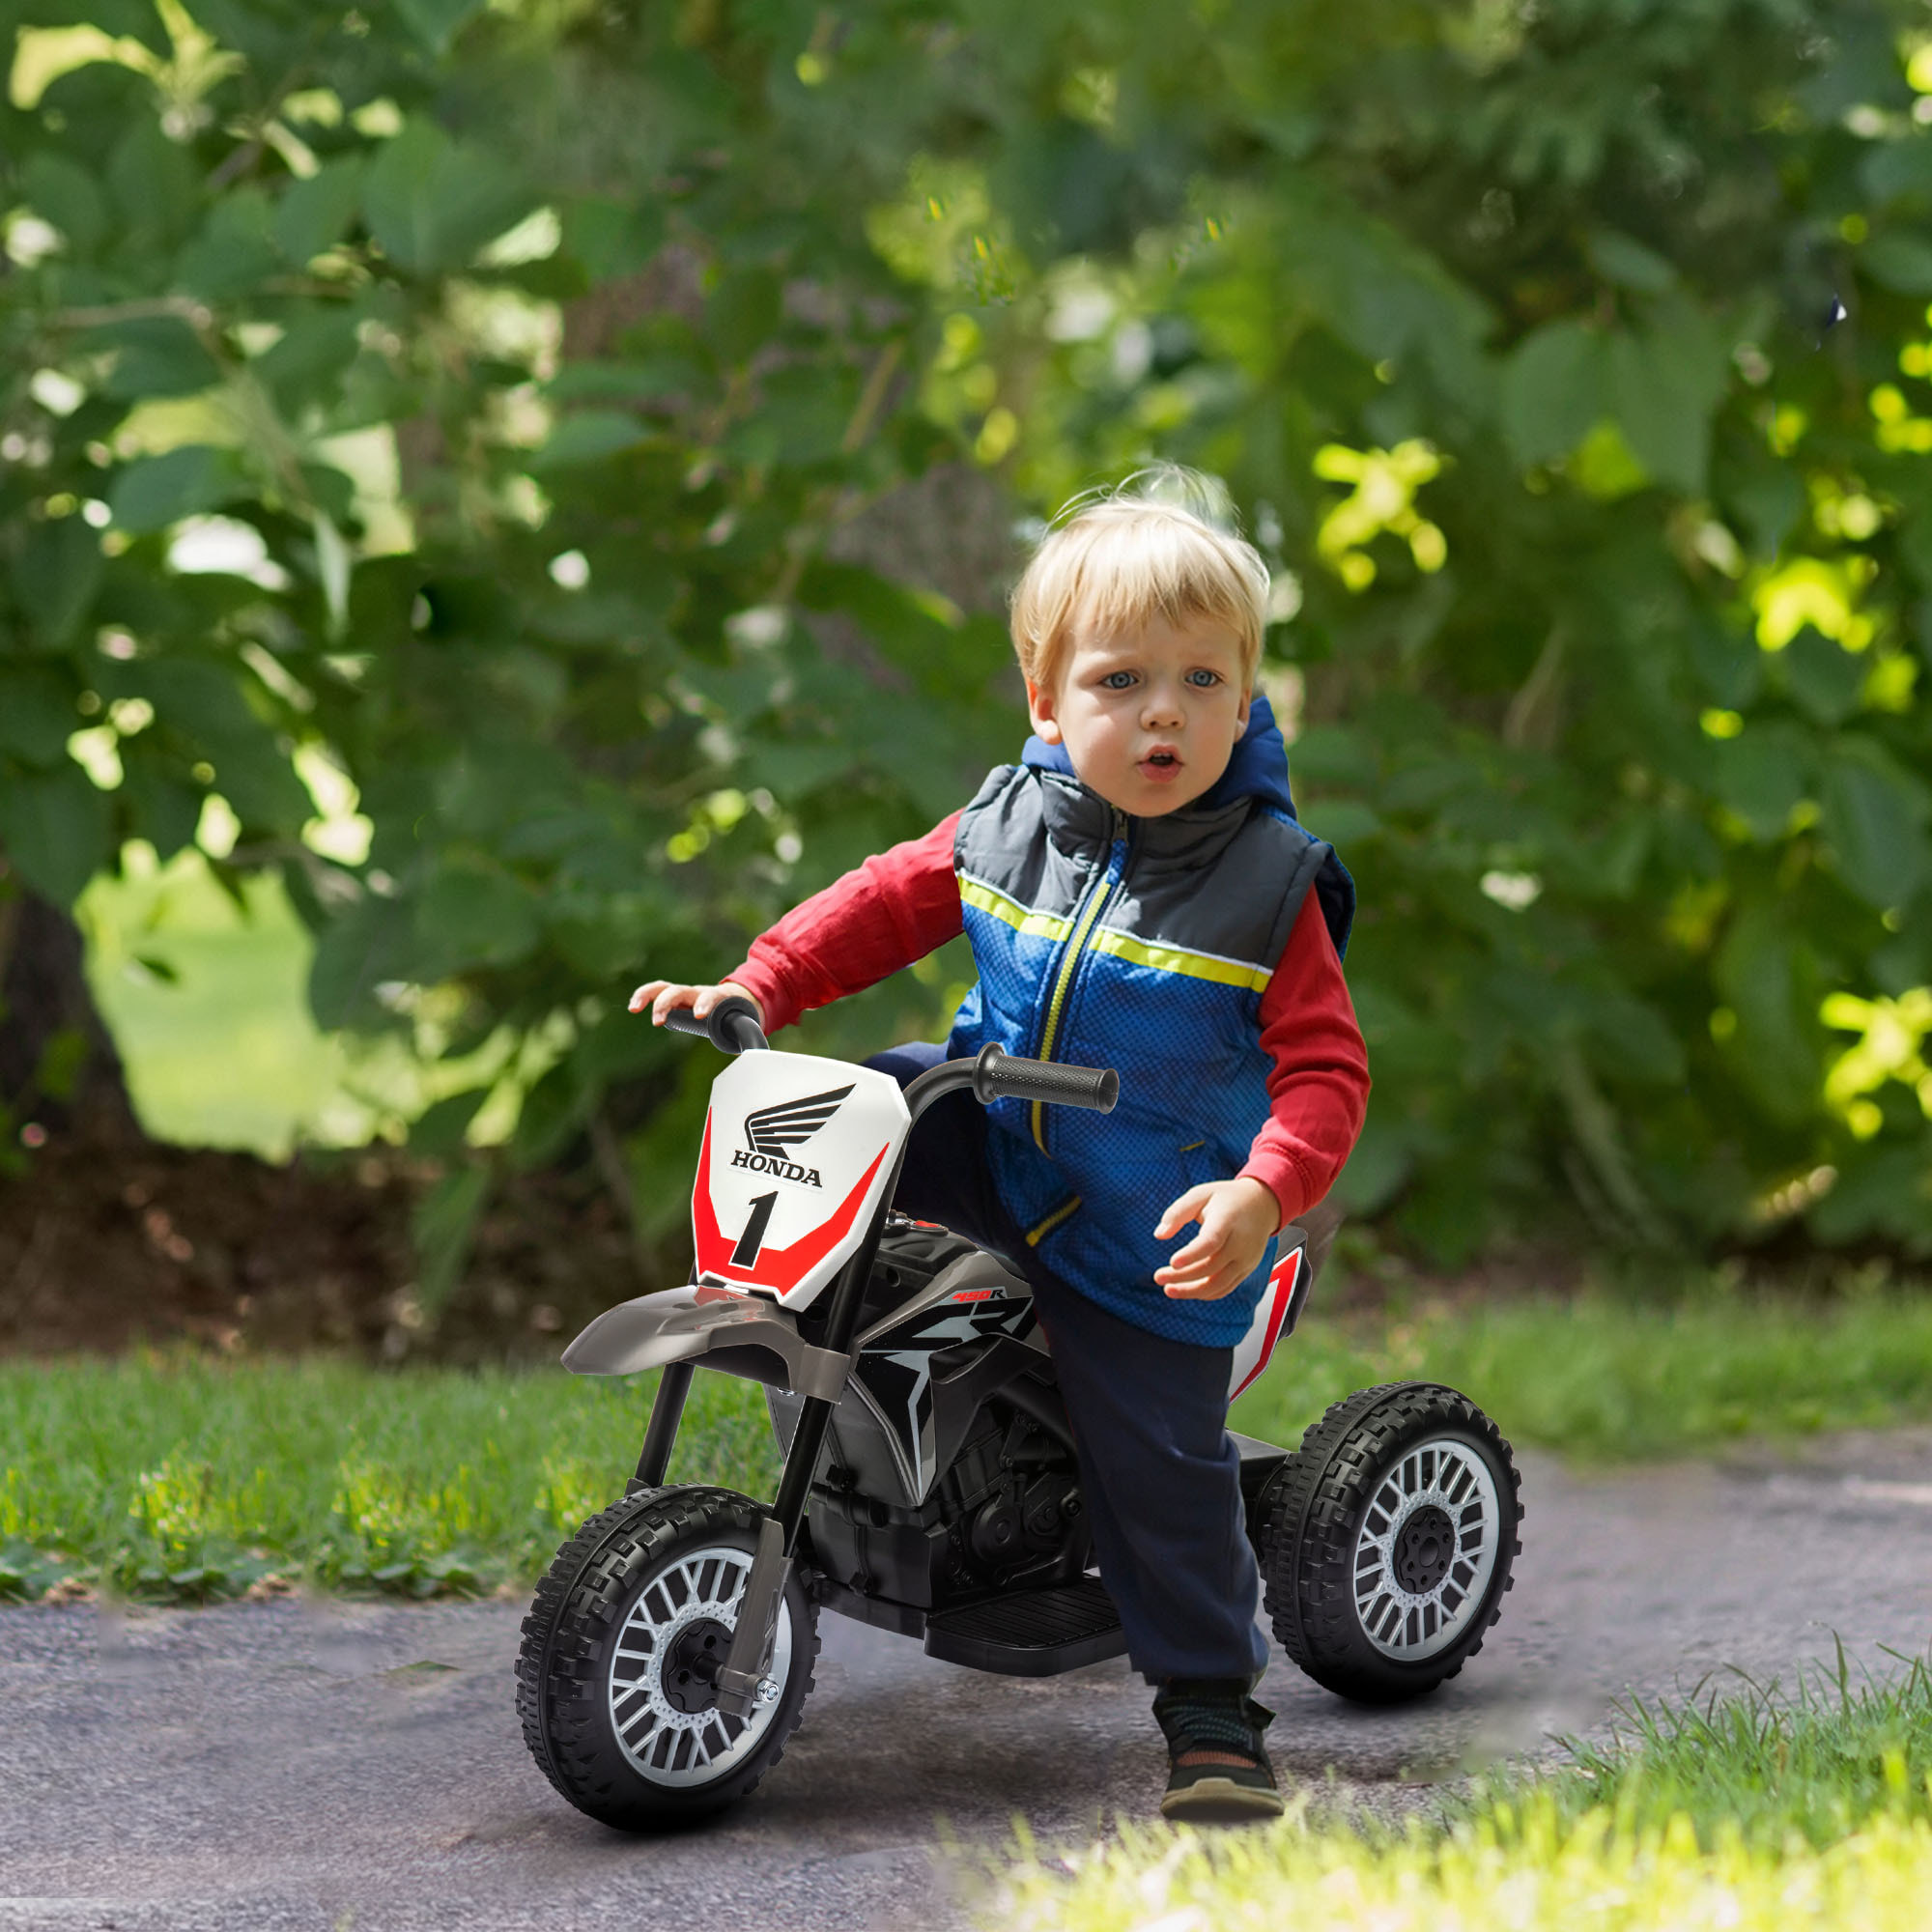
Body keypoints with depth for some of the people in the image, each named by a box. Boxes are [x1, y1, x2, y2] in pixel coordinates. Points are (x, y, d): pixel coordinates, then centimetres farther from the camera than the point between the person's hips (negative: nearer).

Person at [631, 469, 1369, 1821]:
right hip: (993, 1138, 4)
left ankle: (1213, 1712, 9)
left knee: (1161, 1468, -5)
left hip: (1152, 1234, -4)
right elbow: (890, 903, 8)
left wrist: (1264, 1193, -33)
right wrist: (754, 988, -2)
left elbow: (1325, 1069, -17)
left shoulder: (1268, 887, -17)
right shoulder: (1007, 827, -6)